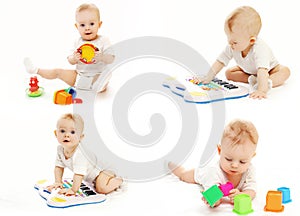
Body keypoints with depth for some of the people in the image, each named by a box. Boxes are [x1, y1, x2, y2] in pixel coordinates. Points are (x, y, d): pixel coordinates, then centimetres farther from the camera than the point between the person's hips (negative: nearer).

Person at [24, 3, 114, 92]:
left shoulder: (103, 41, -11)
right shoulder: (78, 42, 4)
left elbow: (111, 59, -15)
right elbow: (71, 61, 5)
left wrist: (101, 57, -38)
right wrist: (74, 58, -23)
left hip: (97, 76, -6)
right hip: (79, 75, 6)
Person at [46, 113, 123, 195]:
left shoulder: (79, 153, -41)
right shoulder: (60, 149, -15)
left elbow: (79, 174, -42)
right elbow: (59, 167, -2)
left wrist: (73, 190, -40)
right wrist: (58, 182, -9)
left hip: (102, 168, -9)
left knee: (102, 189, -25)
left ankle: (118, 180, 0)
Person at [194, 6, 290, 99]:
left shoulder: (259, 49, -46)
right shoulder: (232, 47, -28)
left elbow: (262, 71, -58)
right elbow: (220, 62, -19)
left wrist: (262, 90, -72)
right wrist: (207, 78, -27)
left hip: (269, 69, -5)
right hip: (248, 70, 5)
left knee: (285, 71, -30)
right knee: (228, 73, -10)